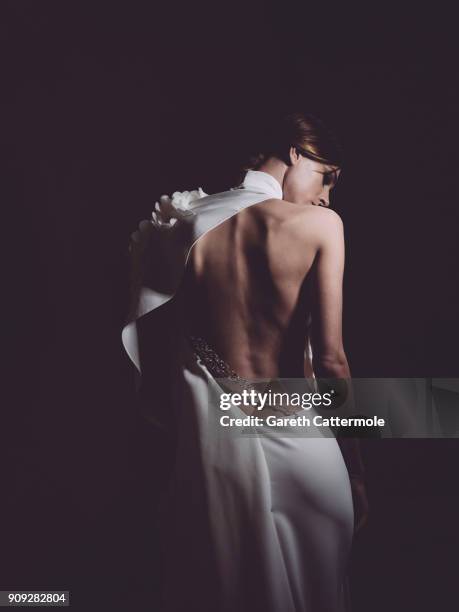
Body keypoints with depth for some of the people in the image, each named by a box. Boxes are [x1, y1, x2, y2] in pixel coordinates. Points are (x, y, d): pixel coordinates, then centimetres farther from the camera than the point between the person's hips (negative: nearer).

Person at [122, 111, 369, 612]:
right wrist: (355, 468, -4)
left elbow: (153, 349, 2)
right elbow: (329, 358, -14)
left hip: (209, 444, 3)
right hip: (292, 440, -3)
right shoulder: (322, 225, -11)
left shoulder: (186, 225, -1)